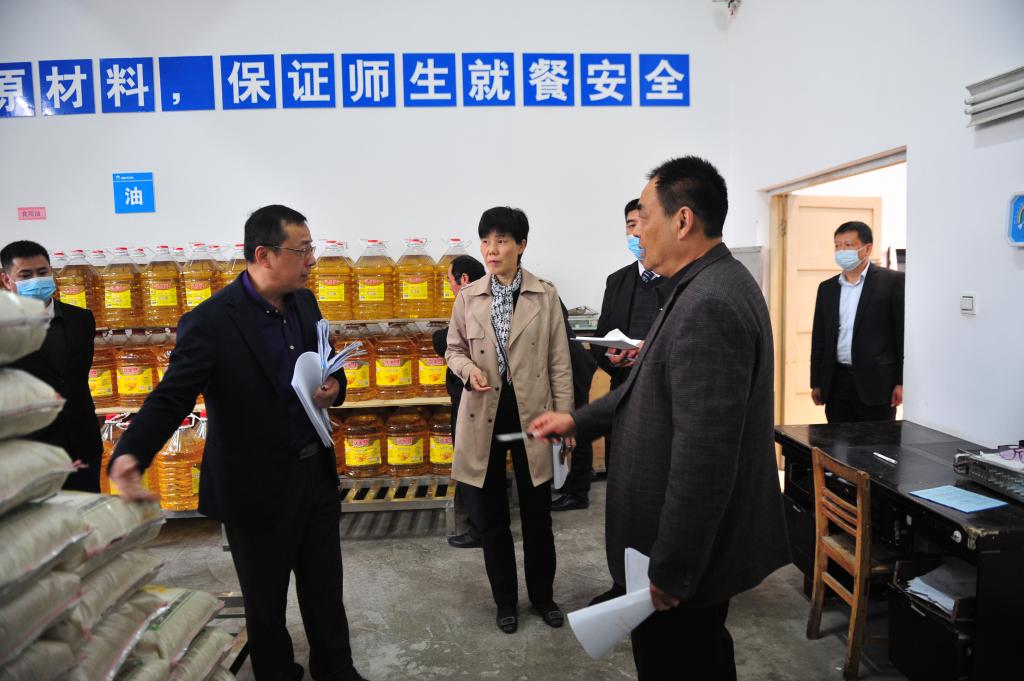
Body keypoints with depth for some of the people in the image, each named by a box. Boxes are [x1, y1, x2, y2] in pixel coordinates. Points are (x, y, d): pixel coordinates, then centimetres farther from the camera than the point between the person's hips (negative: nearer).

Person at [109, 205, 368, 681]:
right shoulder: (210, 322, -19)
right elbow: (171, 398, -22)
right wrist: (130, 455, -40)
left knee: (326, 588, 19)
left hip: (315, 473, 6)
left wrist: (334, 387, -9)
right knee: (266, 600, 16)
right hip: (256, 487, -5)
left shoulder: (304, 302, 1)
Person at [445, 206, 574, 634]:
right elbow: (454, 349, 10)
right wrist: (468, 369, -13)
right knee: (491, 515, 12)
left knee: (537, 511, 11)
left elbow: (559, 362, -1)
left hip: (531, 412, -1)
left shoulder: (545, 295, -3)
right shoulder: (468, 297, 1)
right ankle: (505, 600, 31)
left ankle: (543, 595, 33)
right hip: (484, 413, 2)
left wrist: (564, 418, -3)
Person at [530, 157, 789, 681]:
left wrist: (670, 570, -21)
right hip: (703, 541, 10)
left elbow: (704, 453, -28)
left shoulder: (707, 304, -26)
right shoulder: (715, 285, 8)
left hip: (686, 556, -10)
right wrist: (579, 420, 13)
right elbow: (662, 386, 15)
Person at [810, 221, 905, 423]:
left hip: (876, 383, -4)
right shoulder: (827, 288, 12)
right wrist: (816, 383, 10)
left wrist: (902, 382, -9)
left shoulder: (893, 281, -2)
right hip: (836, 383, 4)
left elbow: (904, 333, -4)